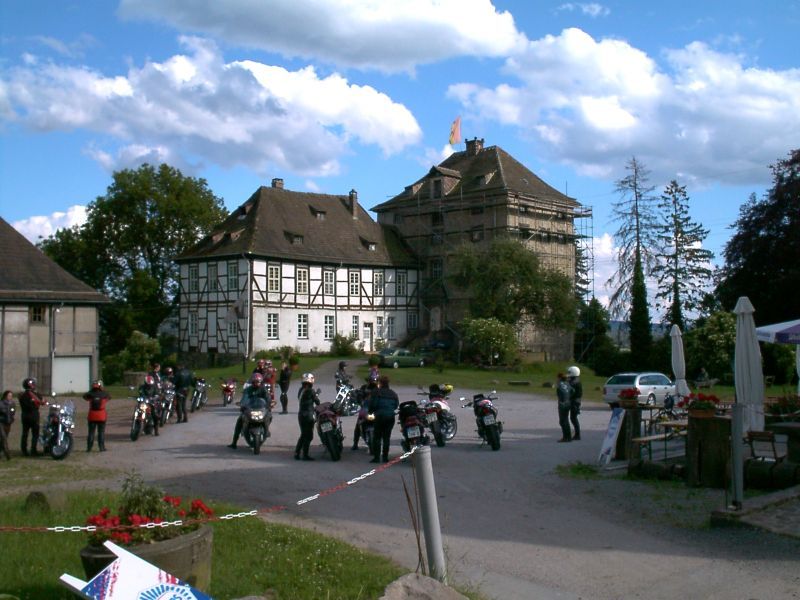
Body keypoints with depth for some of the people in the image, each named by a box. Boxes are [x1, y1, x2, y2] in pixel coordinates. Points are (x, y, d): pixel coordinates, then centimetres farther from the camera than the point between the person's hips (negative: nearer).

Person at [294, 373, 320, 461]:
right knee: (308, 436, -2)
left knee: (303, 434, 17)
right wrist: (320, 406, 13)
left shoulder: (301, 389, 9)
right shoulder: (310, 390, -13)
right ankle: (305, 455, -2)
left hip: (300, 414, 8)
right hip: (308, 415, -8)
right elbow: (316, 401, -6)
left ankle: (296, 453, 15)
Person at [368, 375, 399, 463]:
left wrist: (371, 411, 9)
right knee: (387, 437, 9)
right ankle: (385, 457, 8)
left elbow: (372, 404, -10)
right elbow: (396, 405, 11)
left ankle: (376, 457, -2)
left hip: (380, 416, -4)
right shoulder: (393, 393, 9)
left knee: (377, 437, 1)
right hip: (391, 417, 4)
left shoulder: (377, 392, -7)